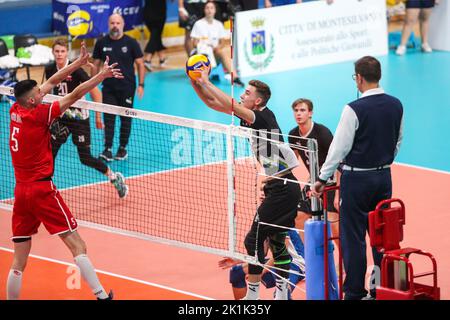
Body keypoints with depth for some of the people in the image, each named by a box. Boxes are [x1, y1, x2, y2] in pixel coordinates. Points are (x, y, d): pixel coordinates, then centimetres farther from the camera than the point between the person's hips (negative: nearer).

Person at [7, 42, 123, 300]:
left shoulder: (15, 111, 5)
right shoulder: (38, 115, -13)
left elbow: (51, 83, 13)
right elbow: (75, 95, -12)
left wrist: (79, 63, 17)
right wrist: (102, 75, -5)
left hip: (20, 190, 7)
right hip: (42, 189, -7)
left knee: (19, 263, 6)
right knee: (77, 245, -4)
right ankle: (101, 296, -5)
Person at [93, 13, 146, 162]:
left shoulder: (131, 43, -4)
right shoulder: (102, 43, 2)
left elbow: (140, 64, -1)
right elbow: (96, 64, 9)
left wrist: (141, 84, -7)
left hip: (127, 88, -1)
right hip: (109, 87, 1)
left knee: (126, 119, 6)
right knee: (108, 119, -5)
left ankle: (122, 148, 17)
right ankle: (107, 150, -6)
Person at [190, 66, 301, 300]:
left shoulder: (264, 117, -16)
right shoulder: (250, 116, 9)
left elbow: (231, 106, -30)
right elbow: (213, 103, 11)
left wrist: (206, 82, -24)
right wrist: (196, 83, -1)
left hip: (282, 189, -10)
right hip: (280, 187, 10)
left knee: (254, 239, -6)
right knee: (276, 241, 15)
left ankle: (252, 294, -1)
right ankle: (282, 293, 21)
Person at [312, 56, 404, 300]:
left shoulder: (354, 109, -18)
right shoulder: (396, 106, 2)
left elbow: (339, 147, -14)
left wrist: (323, 179, -5)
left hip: (357, 179, -6)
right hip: (384, 177, 6)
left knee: (354, 238, 1)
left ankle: (355, 292, 5)